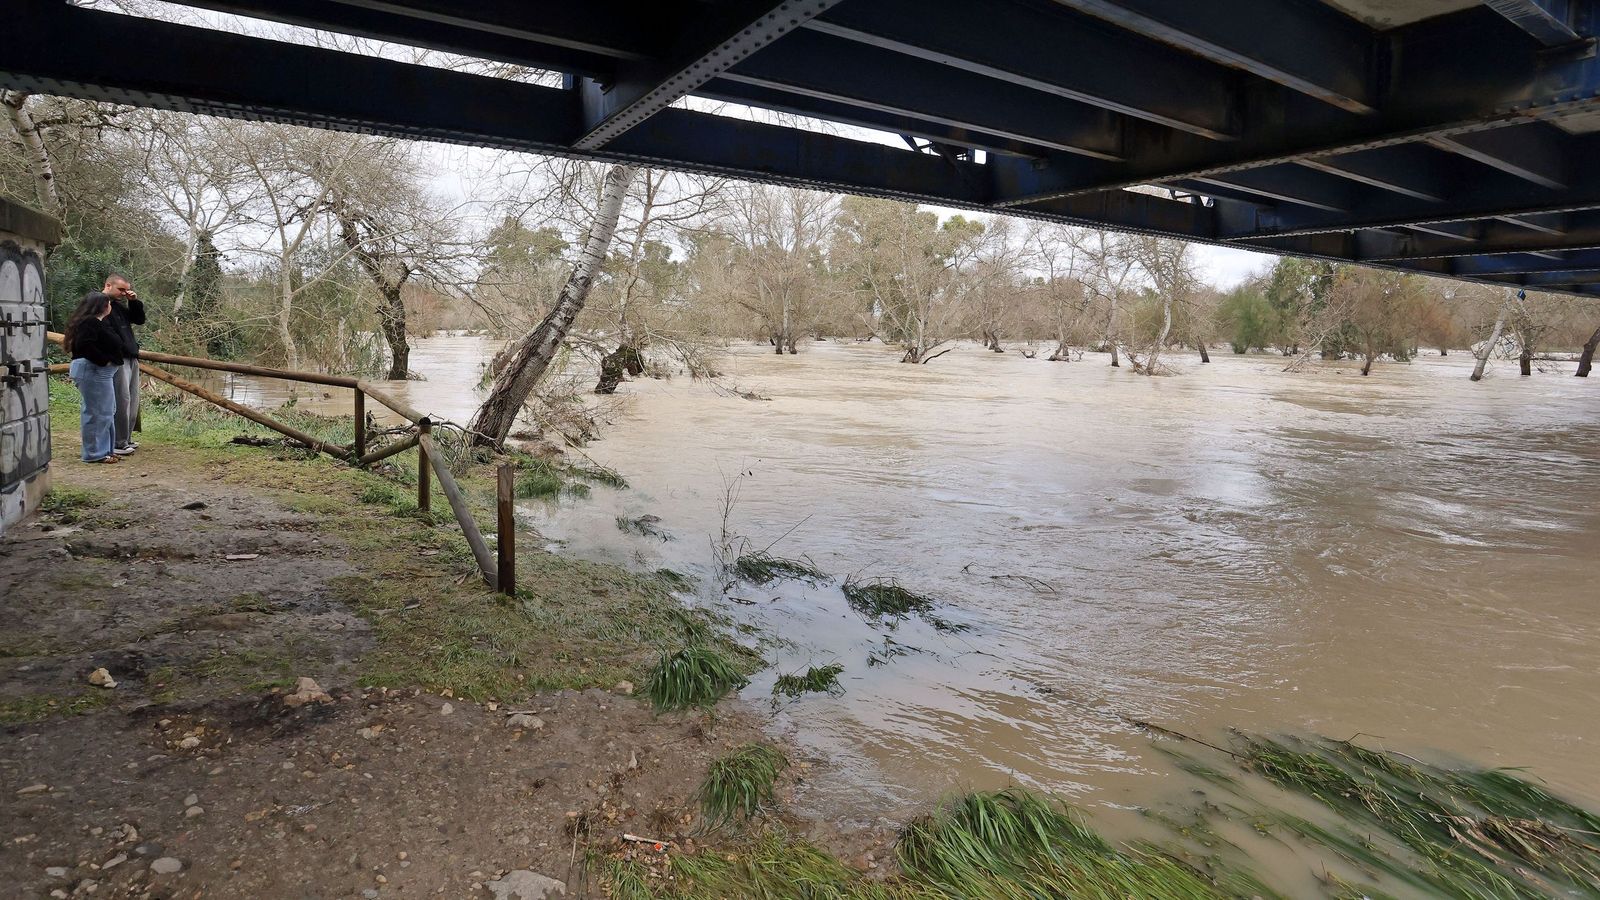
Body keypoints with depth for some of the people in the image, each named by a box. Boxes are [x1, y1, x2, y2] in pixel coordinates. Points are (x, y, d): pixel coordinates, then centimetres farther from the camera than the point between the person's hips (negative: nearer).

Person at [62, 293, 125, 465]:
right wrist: (104, 360, -19)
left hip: (100, 371, 11)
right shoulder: (89, 323, -14)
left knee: (107, 411, 16)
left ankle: (104, 450, 23)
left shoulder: (97, 323, 18)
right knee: (98, 412, -7)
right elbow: (84, 345, -24)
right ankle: (95, 454, -3)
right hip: (92, 371, -11)